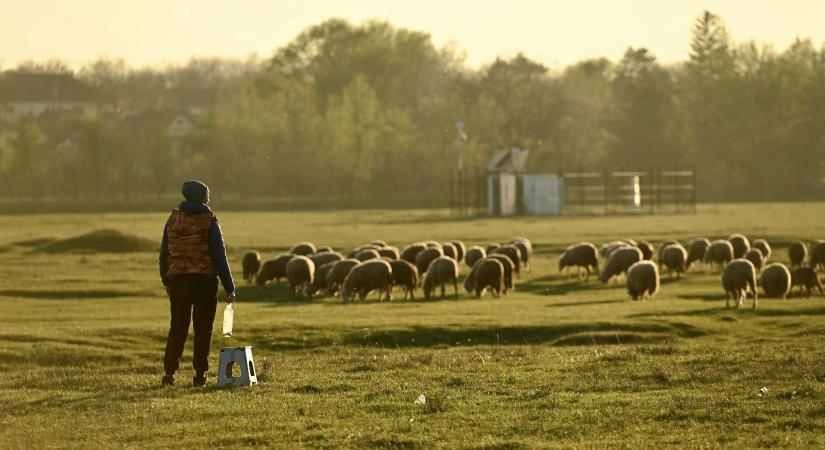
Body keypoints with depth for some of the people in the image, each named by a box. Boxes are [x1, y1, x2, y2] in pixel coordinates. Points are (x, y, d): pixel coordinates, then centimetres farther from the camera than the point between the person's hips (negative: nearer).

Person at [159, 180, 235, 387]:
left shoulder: (173, 220, 6)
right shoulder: (209, 222, -6)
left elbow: (164, 254, 11)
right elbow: (220, 257, -7)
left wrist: (166, 281, 22)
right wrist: (229, 288, -4)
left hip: (177, 279, 3)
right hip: (205, 280, -3)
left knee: (177, 328, 8)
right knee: (203, 329, 5)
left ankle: (170, 371, -2)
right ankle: (200, 374, 4)